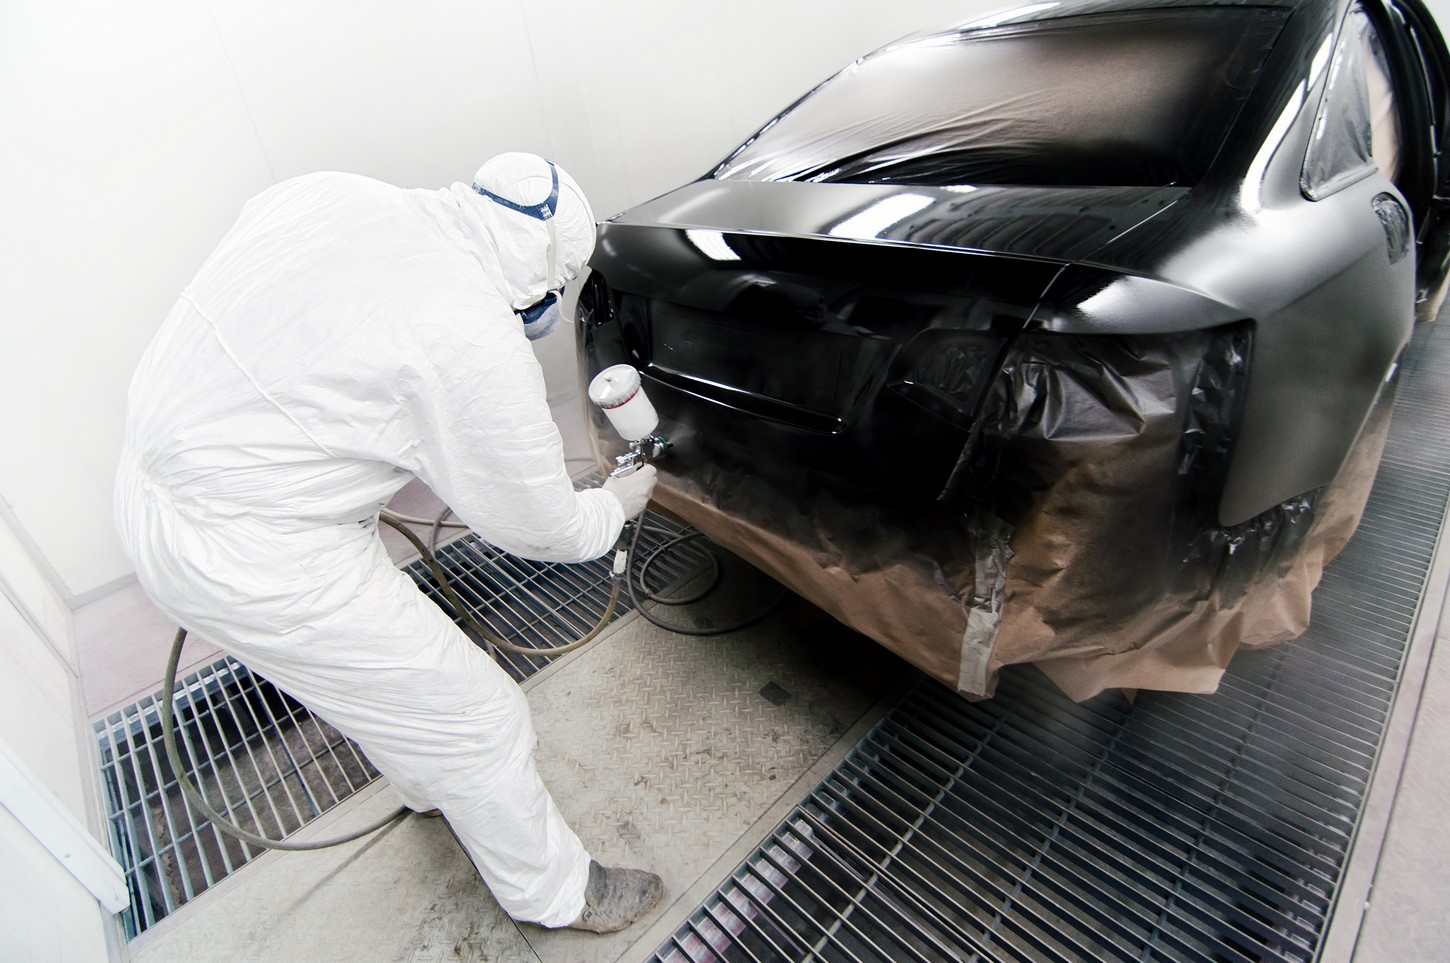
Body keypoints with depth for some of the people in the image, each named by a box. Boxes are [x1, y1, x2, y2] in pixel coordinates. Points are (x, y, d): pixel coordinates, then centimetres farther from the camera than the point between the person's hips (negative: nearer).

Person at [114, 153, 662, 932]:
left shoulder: (322, 193, -1)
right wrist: (615, 505, 7)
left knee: (383, 660, 29)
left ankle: (435, 787, 56)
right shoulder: (477, 347, -24)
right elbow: (542, 528, -12)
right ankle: (553, 895, 31)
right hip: (253, 560, -9)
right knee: (477, 720, 6)